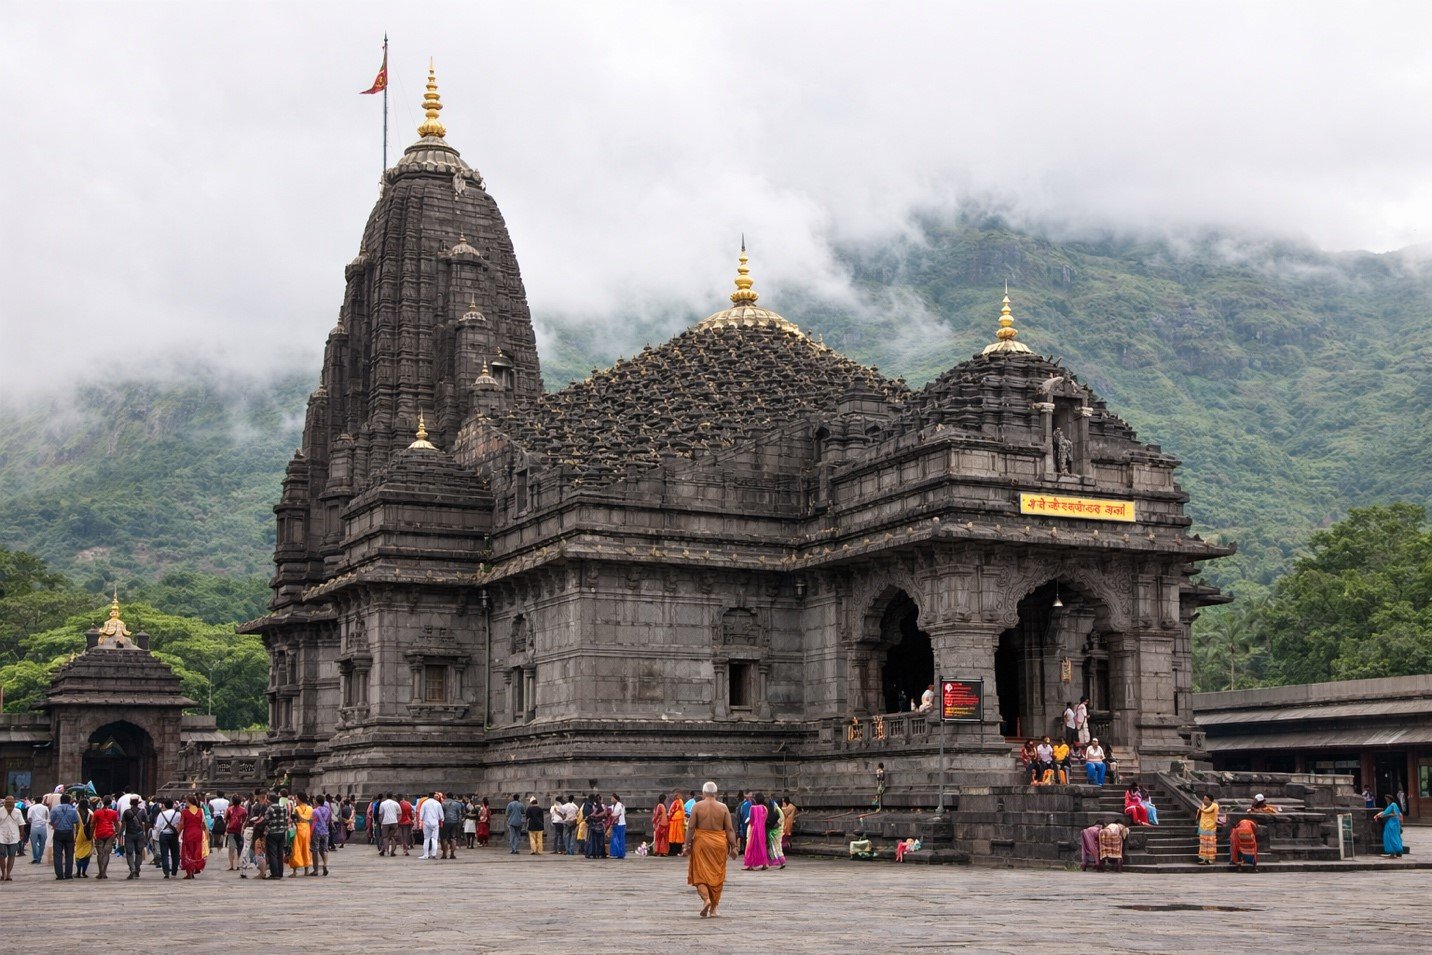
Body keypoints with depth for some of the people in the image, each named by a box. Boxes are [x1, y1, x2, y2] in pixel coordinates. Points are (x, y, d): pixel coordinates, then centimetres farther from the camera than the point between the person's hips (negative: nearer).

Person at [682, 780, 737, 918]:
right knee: (717, 875, 9)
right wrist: (733, 846, 4)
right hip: (719, 844, 2)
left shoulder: (697, 806, -3)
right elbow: (729, 829, -1)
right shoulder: (723, 807, 1)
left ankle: (706, 898, -19)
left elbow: (691, 828, -5)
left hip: (701, 842, -2)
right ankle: (713, 909, 12)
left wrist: (686, 845, 0)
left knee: (700, 874, 5)